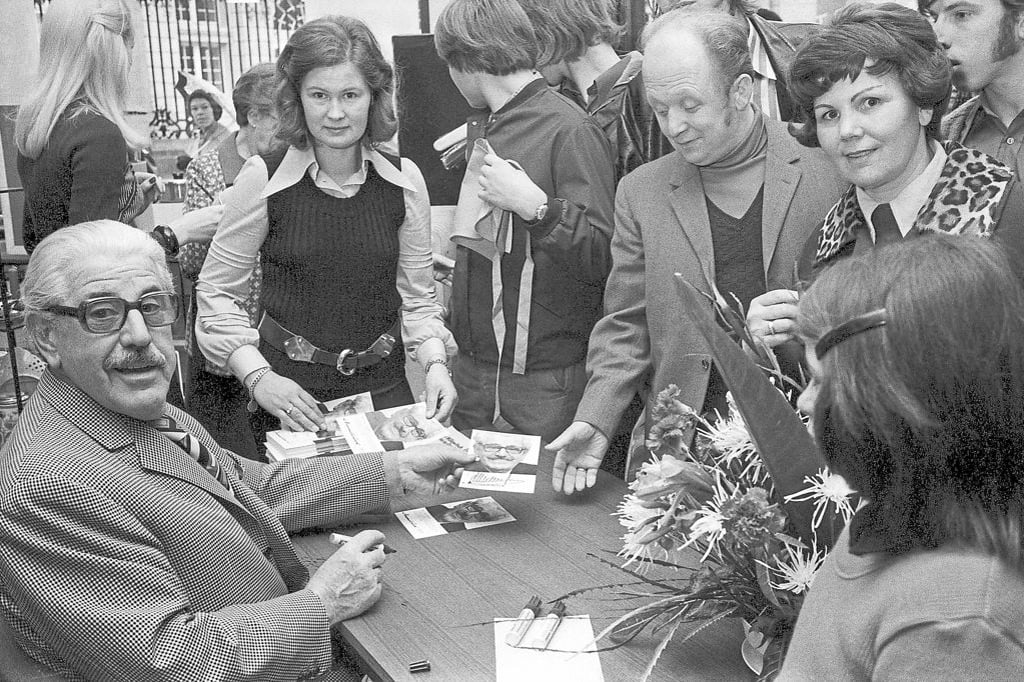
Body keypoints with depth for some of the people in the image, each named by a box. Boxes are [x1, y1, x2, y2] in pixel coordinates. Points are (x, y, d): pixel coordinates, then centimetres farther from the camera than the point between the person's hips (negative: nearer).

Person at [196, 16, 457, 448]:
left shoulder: (405, 180, -2)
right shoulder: (262, 179, -9)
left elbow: (416, 298, 7)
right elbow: (216, 293, -3)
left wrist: (435, 363, -9)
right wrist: (258, 376, -14)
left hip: (384, 389, 2)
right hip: (290, 390, -2)